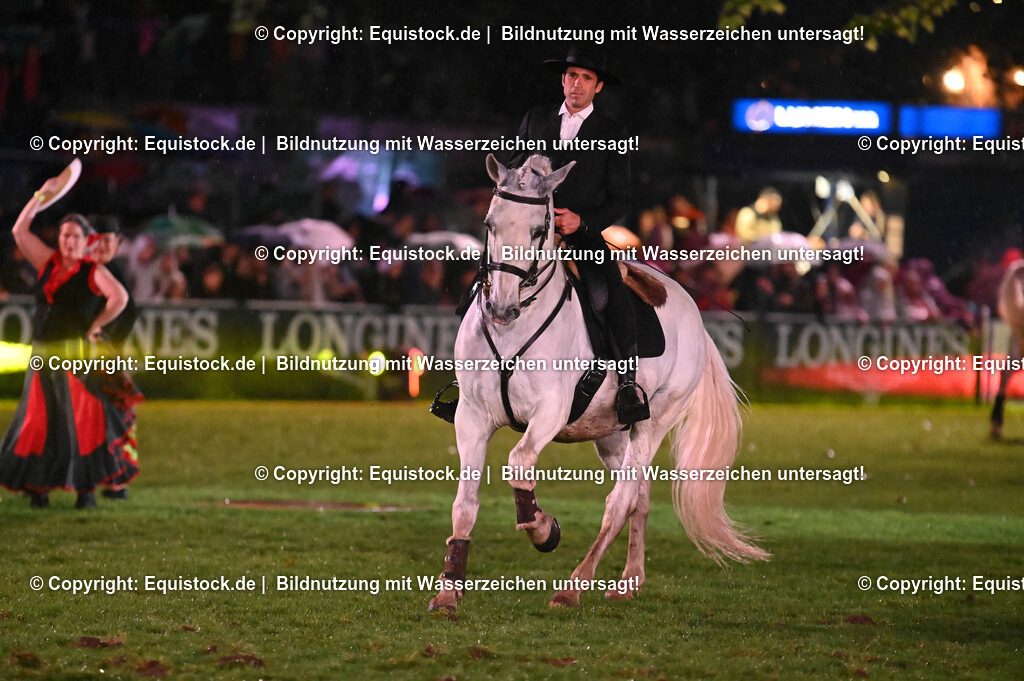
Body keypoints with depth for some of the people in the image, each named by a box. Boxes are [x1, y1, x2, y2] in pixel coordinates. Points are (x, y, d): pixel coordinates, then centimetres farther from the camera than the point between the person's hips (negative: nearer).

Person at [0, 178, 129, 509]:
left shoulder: (93, 272, -3)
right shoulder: (48, 264, 12)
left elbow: (120, 298, -17)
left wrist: (96, 325, -10)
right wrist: (41, 196, 9)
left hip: (77, 354, -5)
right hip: (43, 356, 5)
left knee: (80, 421, -6)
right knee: (38, 422, 3)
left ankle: (88, 489, -3)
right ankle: (39, 488, 7)